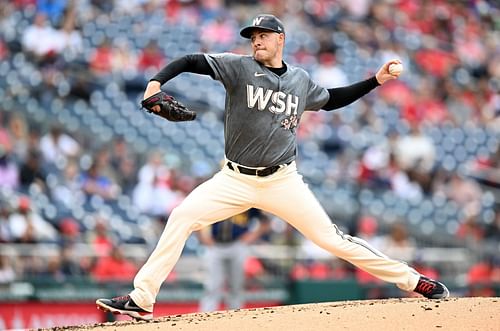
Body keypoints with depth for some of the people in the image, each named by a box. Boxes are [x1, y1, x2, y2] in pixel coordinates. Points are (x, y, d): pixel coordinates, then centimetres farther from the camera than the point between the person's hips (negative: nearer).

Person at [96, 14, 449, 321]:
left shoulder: (300, 80, 7)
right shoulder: (239, 67, -3)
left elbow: (331, 99, 26)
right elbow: (191, 61, -12)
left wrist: (375, 81, 20)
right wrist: (156, 82, -28)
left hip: (283, 181, 0)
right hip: (235, 179, 0)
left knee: (331, 238, -4)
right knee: (182, 217, -16)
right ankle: (141, 300, -12)